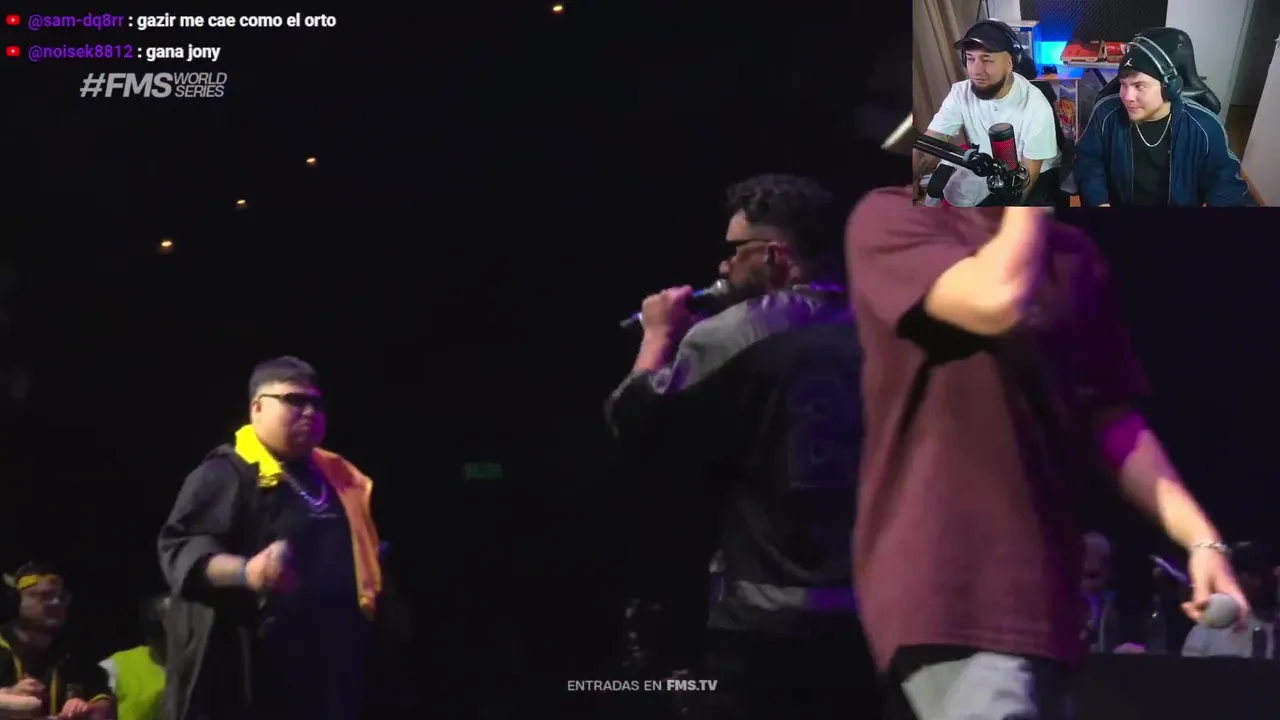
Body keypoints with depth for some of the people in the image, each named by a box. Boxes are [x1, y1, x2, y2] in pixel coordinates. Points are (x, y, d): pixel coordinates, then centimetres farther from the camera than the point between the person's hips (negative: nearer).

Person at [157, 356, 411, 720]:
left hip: (329, 674, 8)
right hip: (246, 675, -8)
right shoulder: (226, 474, -5)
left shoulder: (339, 478, 21)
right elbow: (179, 548, -16)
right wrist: (245, 572, -33)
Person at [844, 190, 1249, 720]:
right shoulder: (892, 218, -3)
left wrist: (1199, 536, 7)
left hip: (1043, 584, 7)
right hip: (944, 580, -7)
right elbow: (997, 299, -22)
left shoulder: (1072, 256, 17)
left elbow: (1113, 417, 18)